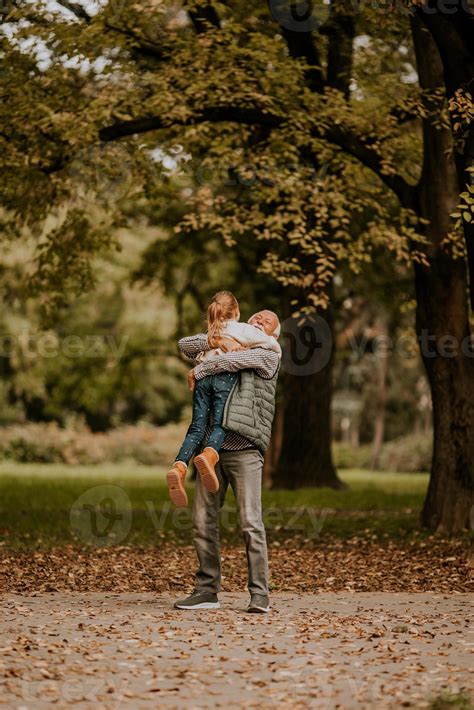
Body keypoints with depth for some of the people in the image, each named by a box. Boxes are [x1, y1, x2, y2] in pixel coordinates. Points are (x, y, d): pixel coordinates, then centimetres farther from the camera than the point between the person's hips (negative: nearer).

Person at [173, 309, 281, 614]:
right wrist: (216, 340, 1)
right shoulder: (219, 356, 25)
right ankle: (207, 591, 9)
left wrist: (199, 371, 4)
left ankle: (260, 594, -9)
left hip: (245, 452, -5)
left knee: (251, 523, -11)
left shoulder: (269, 356, 8)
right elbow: (185, 345, 16)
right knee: (203, 521, 2)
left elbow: (233, 359, -7)